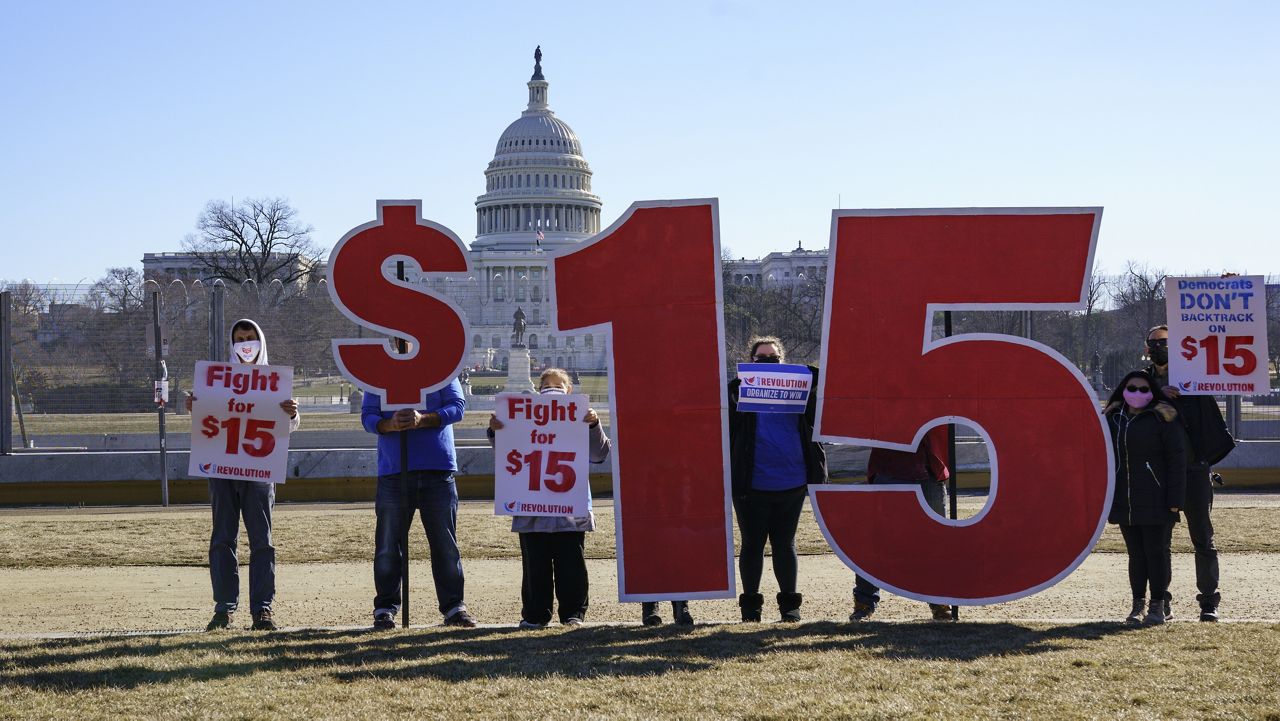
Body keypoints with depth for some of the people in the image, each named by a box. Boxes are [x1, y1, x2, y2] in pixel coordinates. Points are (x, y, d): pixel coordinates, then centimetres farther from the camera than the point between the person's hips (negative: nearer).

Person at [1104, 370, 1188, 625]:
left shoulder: (1163, 419, -5)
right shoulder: (1113, 418, 12)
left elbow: (1177, 460, -8)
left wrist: (1174, 500, -13)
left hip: (1155, 502, -5)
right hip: (1125, 503, 5)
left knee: (1157, 552, 0)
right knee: (1135, 553, 9)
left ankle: (1157, 606, 8)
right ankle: (1137, 605, 15)